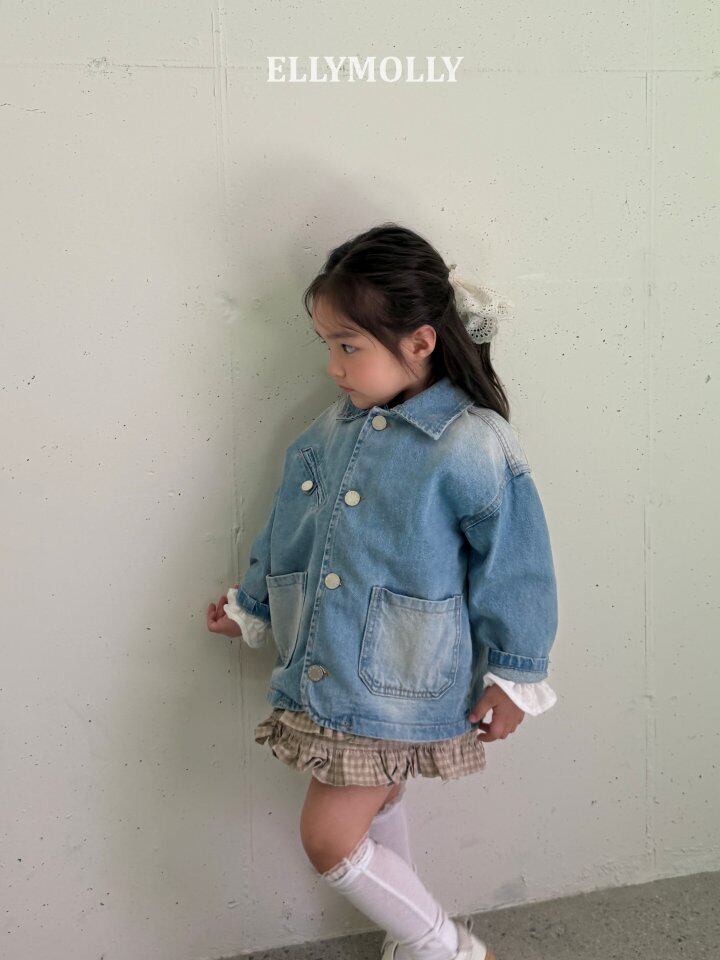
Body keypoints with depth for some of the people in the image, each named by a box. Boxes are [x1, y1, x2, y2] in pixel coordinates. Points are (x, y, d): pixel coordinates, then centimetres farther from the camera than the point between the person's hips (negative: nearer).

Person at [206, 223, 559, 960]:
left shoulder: (473, 447, -19)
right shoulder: (337, 427, 1)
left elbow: (515, 569, -12)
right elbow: (289, 528, 14)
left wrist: (514, 677, -6)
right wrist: (250, 606, 23)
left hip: (400, 686, -7)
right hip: (322, 674, 7)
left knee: (329, 837, -3)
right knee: (375, 810, 21)